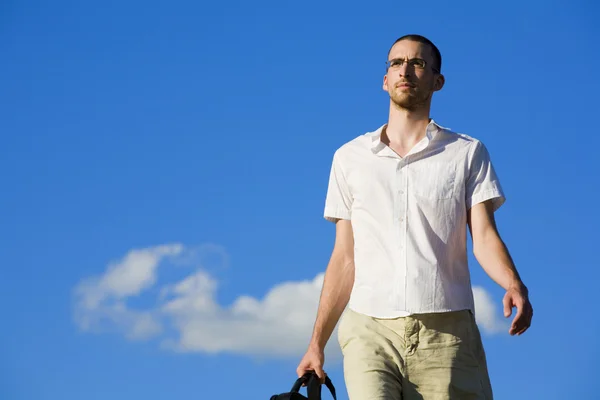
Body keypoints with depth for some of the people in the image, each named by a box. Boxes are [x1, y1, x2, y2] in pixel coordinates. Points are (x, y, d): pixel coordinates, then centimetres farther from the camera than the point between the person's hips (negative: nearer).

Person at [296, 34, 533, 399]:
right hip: (371, 330, 1)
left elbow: (484, 235, 2)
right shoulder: (349, 157, 17)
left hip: (446, 332, 0)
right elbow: (345, 258, 17)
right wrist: (317, 343, 11)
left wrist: (515, 286, -20)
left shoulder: (468, 153, 13)